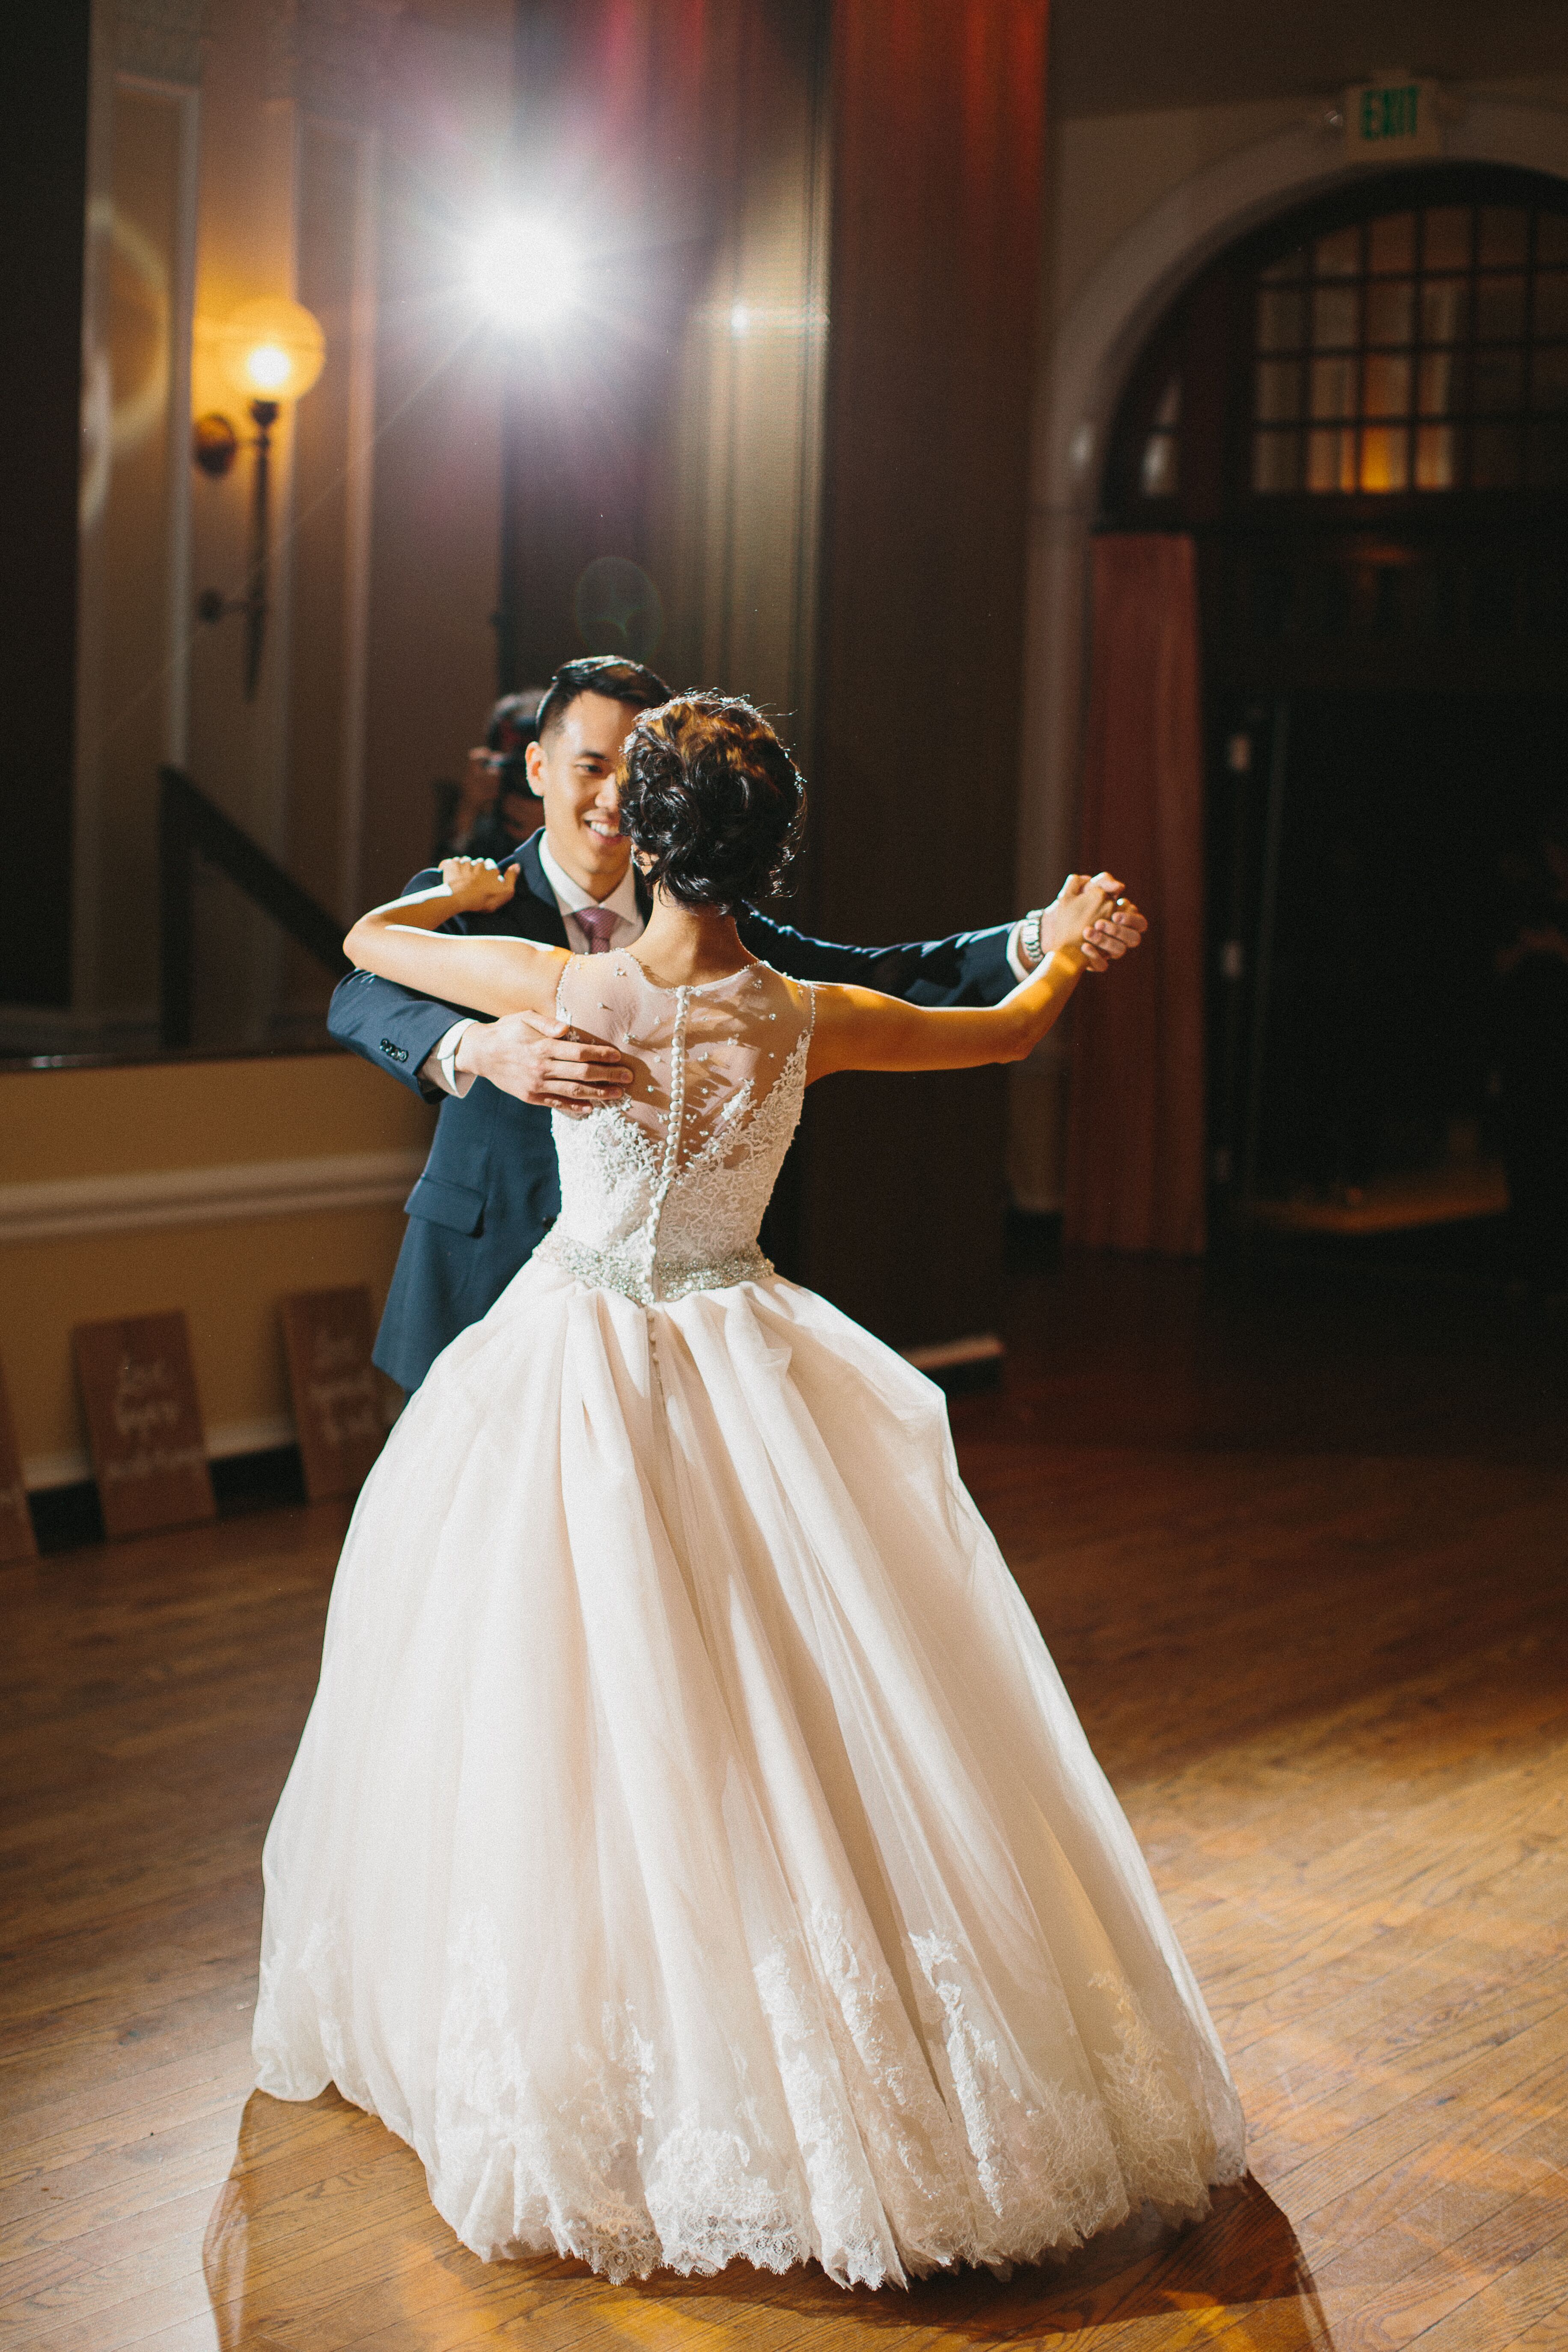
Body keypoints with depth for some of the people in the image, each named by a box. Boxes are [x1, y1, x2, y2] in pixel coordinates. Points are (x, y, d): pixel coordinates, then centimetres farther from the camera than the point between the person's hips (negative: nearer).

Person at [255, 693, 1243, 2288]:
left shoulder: (571, 993, -16)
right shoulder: (809, 1021, -10)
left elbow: (367, 941, 1)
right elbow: (1013, 1030, 7)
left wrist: (465, 896, 22)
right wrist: (1069, 945, 27)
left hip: (583, 1364, -2)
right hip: (742, 1367, 2)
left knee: (578, 1720, 10)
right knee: (800, 1713, 11)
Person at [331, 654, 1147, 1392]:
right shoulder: (462, 903, -7)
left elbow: (863, 980, -2)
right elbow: (361, 1002, -25)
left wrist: (1039, 940, -15)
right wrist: (477, 1049, -48)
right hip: (486, 1292, -2)